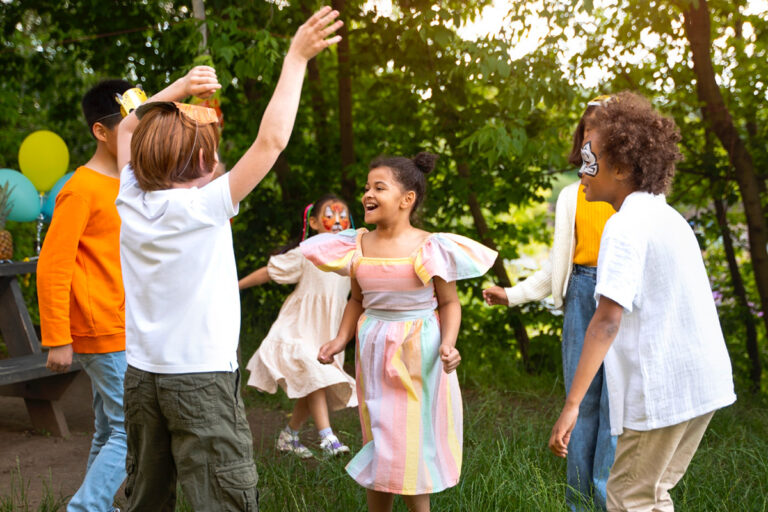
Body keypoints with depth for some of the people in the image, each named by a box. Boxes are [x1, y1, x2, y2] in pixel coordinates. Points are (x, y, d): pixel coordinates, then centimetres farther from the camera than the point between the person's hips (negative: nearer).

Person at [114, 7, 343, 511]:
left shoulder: (131, 201, 2)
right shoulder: (205, 207, -14)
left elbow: (129, 129, 19)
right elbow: (270, 141, -15)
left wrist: (179, 88, 9)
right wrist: (296, 59, -9)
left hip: (141, 373, 7)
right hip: (201, 378, -6)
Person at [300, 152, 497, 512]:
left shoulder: (428, 248, -11)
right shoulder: (359, 246, 2)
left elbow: (449, 303, -5)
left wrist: (447, 344, -20)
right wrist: (340, 340, 1)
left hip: (419, 352, -4)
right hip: (375, 352, 5)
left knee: (411, 443, -1)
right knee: (377, 439, 12)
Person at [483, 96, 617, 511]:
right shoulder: (571, 196, 15)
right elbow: (555, 267, 17)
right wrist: (513, 294, 9)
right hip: (582, 294, 3)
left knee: (616, 398, -8)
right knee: (583, 399, 4)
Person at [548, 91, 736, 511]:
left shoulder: (625, 228, -15)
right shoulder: (669, 218, 13)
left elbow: (606, 321, -23)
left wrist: (571, 405, -25)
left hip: (662, 390, -9)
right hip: (703, 381, 9)